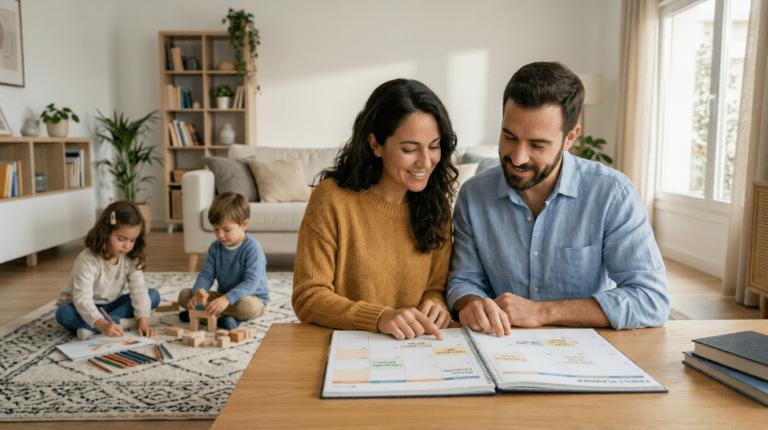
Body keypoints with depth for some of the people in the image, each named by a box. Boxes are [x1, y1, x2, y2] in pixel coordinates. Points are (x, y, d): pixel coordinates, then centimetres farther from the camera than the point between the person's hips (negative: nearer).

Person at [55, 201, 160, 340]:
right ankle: (122, 322, -28)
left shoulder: (131, 259, -10)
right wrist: (102, 324, -51)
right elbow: (82, 299, -35)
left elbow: (139, 289, -16)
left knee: (154, 295, -13)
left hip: (111, 305, 5)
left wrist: (143, 321, -30)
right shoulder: (87, 261, -26)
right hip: (83, 308, -5)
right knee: (63, 313, -36)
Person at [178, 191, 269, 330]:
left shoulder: (252, 249, -20)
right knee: (184, 295, -7)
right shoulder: (215, 247, 2)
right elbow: (206, 275, -1)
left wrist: (227, 299, -44)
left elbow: (251, 283, -29)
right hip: (223, 295, 6)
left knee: (246, 306, -41)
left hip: (253, 297, -6)